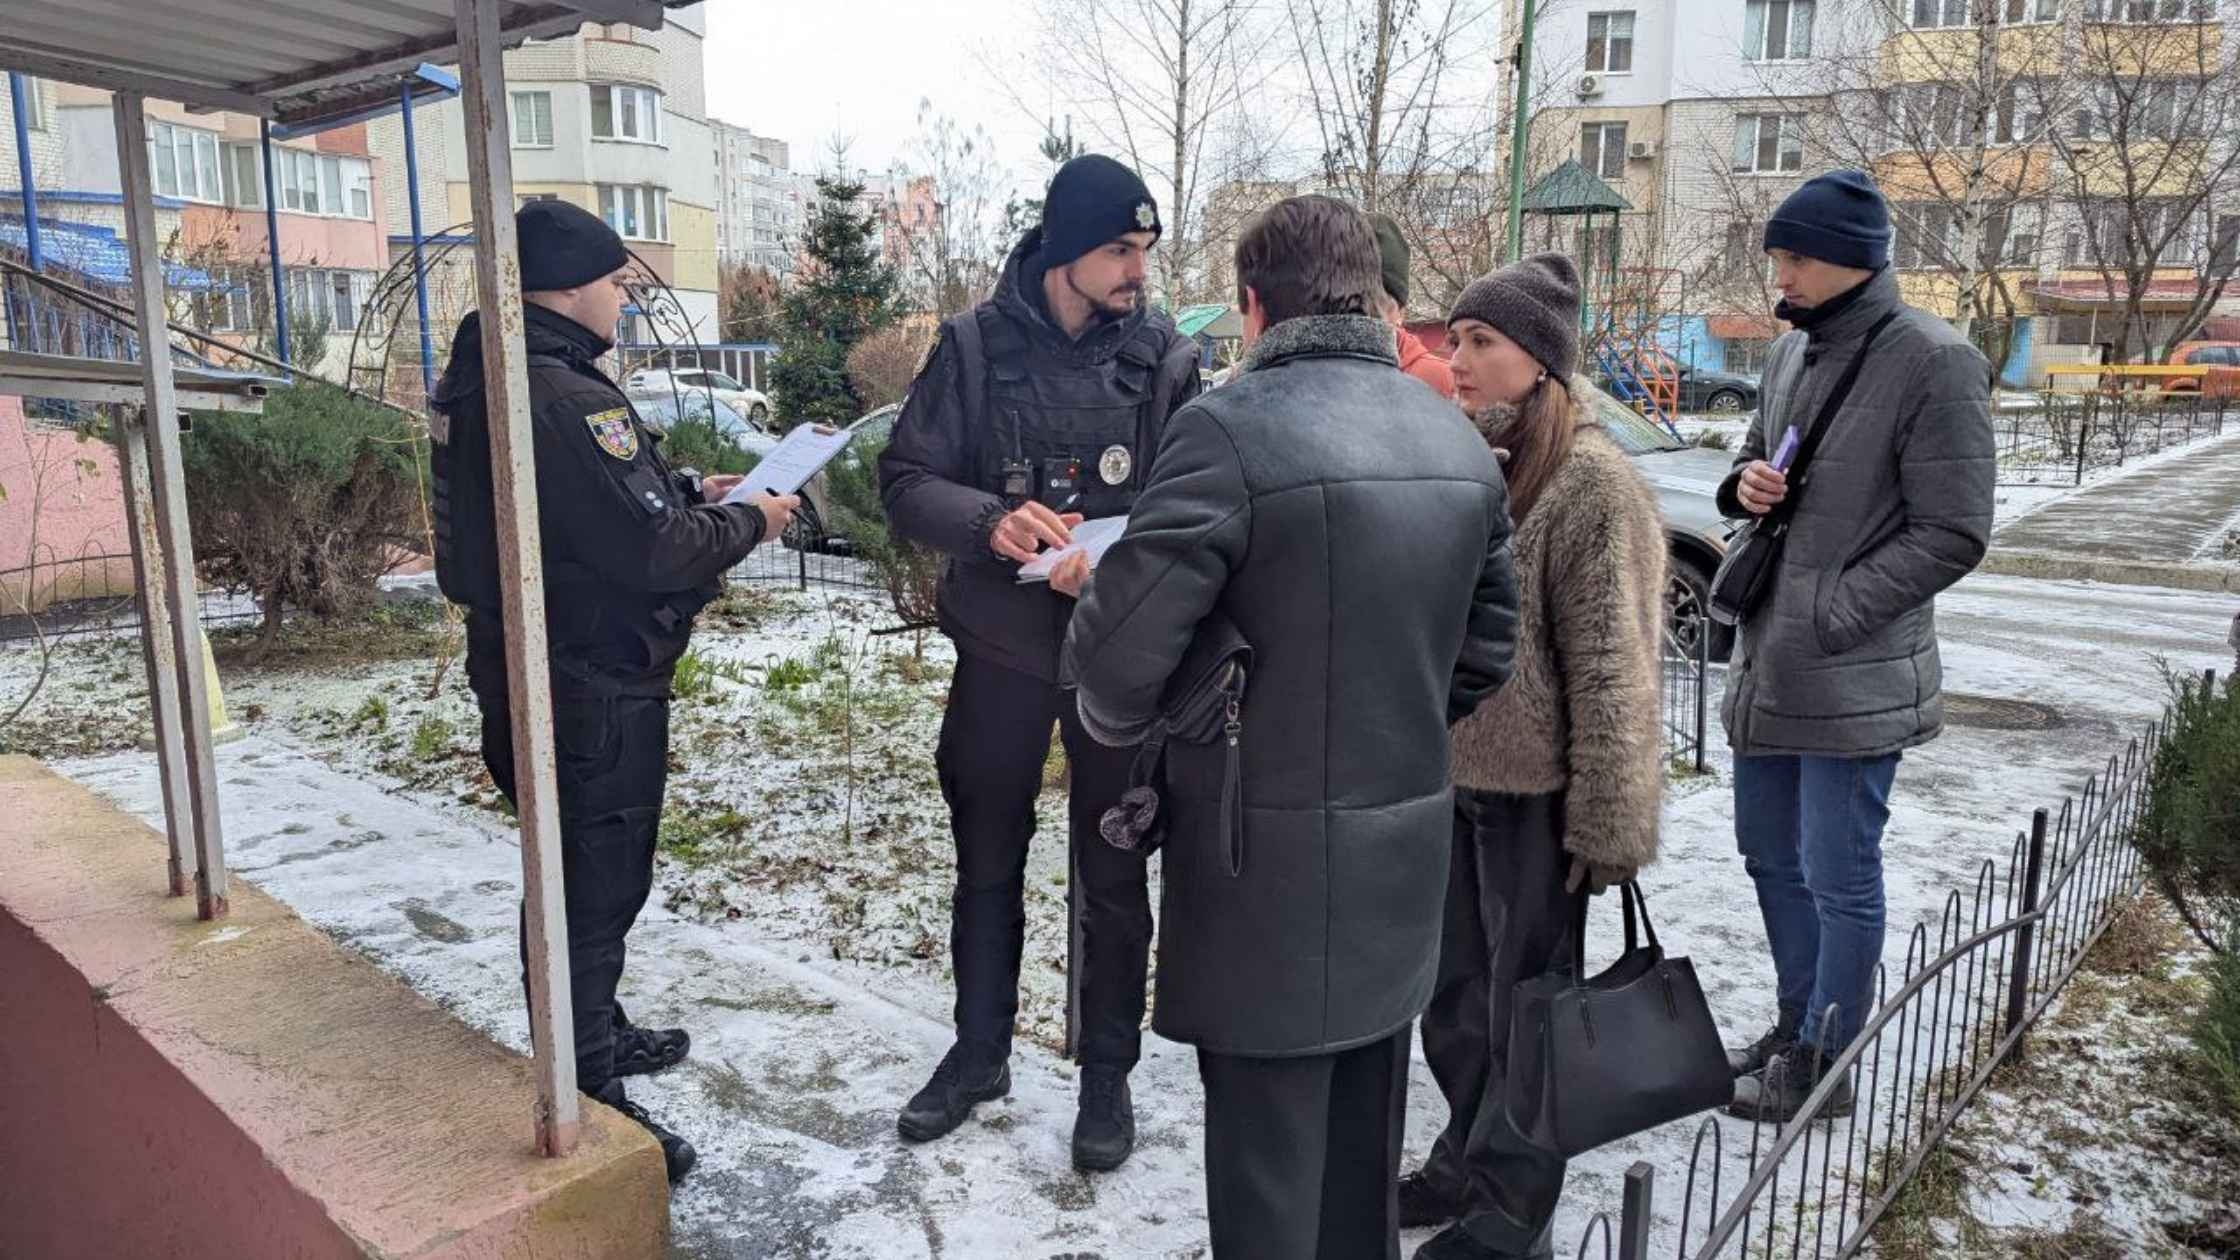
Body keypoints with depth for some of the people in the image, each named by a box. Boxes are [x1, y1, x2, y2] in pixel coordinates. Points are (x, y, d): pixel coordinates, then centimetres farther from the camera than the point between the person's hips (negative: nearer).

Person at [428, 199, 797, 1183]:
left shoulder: (483, 383, 7)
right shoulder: (564, 401, -26)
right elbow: (653, 550, -25)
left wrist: (688, 490, 7)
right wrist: (748, 521, -9)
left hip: (526, 673, 10)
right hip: (591, 690, -10)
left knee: (583, 872, 24)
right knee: (596, 887, 2)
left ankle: (598, 1034, 42)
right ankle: (586, 1103, 15)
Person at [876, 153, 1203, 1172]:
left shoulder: (1167, 356, -3)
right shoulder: (976, 345, -5)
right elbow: (906, 482, -6)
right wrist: (992, 520, -26)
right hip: (1002, 645, 1)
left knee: (1113, 878, 10)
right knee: (987, 864, 16)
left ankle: (1107, 1074, 30)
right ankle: (979, 1051, 37)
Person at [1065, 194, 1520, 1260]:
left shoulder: (1230, 429, -18)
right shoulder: (1461, 440, 5)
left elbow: (1118, 653, -20)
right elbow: (1486, 648, 11)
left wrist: (1121, 727, 1)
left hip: (1272, 861, -7)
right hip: (1407, 847, 7)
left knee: (1269, 1152, 9)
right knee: (1363, 1150, 23)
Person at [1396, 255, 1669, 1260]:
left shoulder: (1595, 485, -14)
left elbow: (1613, 673, -16)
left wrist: (1610, 824, -15)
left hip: (1532, 792, -7)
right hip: (1448, 774, 7)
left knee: (1521, 1003, 9)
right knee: (1453, 993, 19)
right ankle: (1468, 1160, 39)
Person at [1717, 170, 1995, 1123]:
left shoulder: (1935, 363, -13)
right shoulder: (1791, 349, 10)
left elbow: (1950, 535, -14)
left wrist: (1827, 615, -18)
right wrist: (1746, 484, -1)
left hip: (1854, 679, -8)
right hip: (1766, 666, 8)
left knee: (1838, 878, 4)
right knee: (1770, 855, 19)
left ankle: (1822, 1066, 21)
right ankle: (1796, 1027, 37)